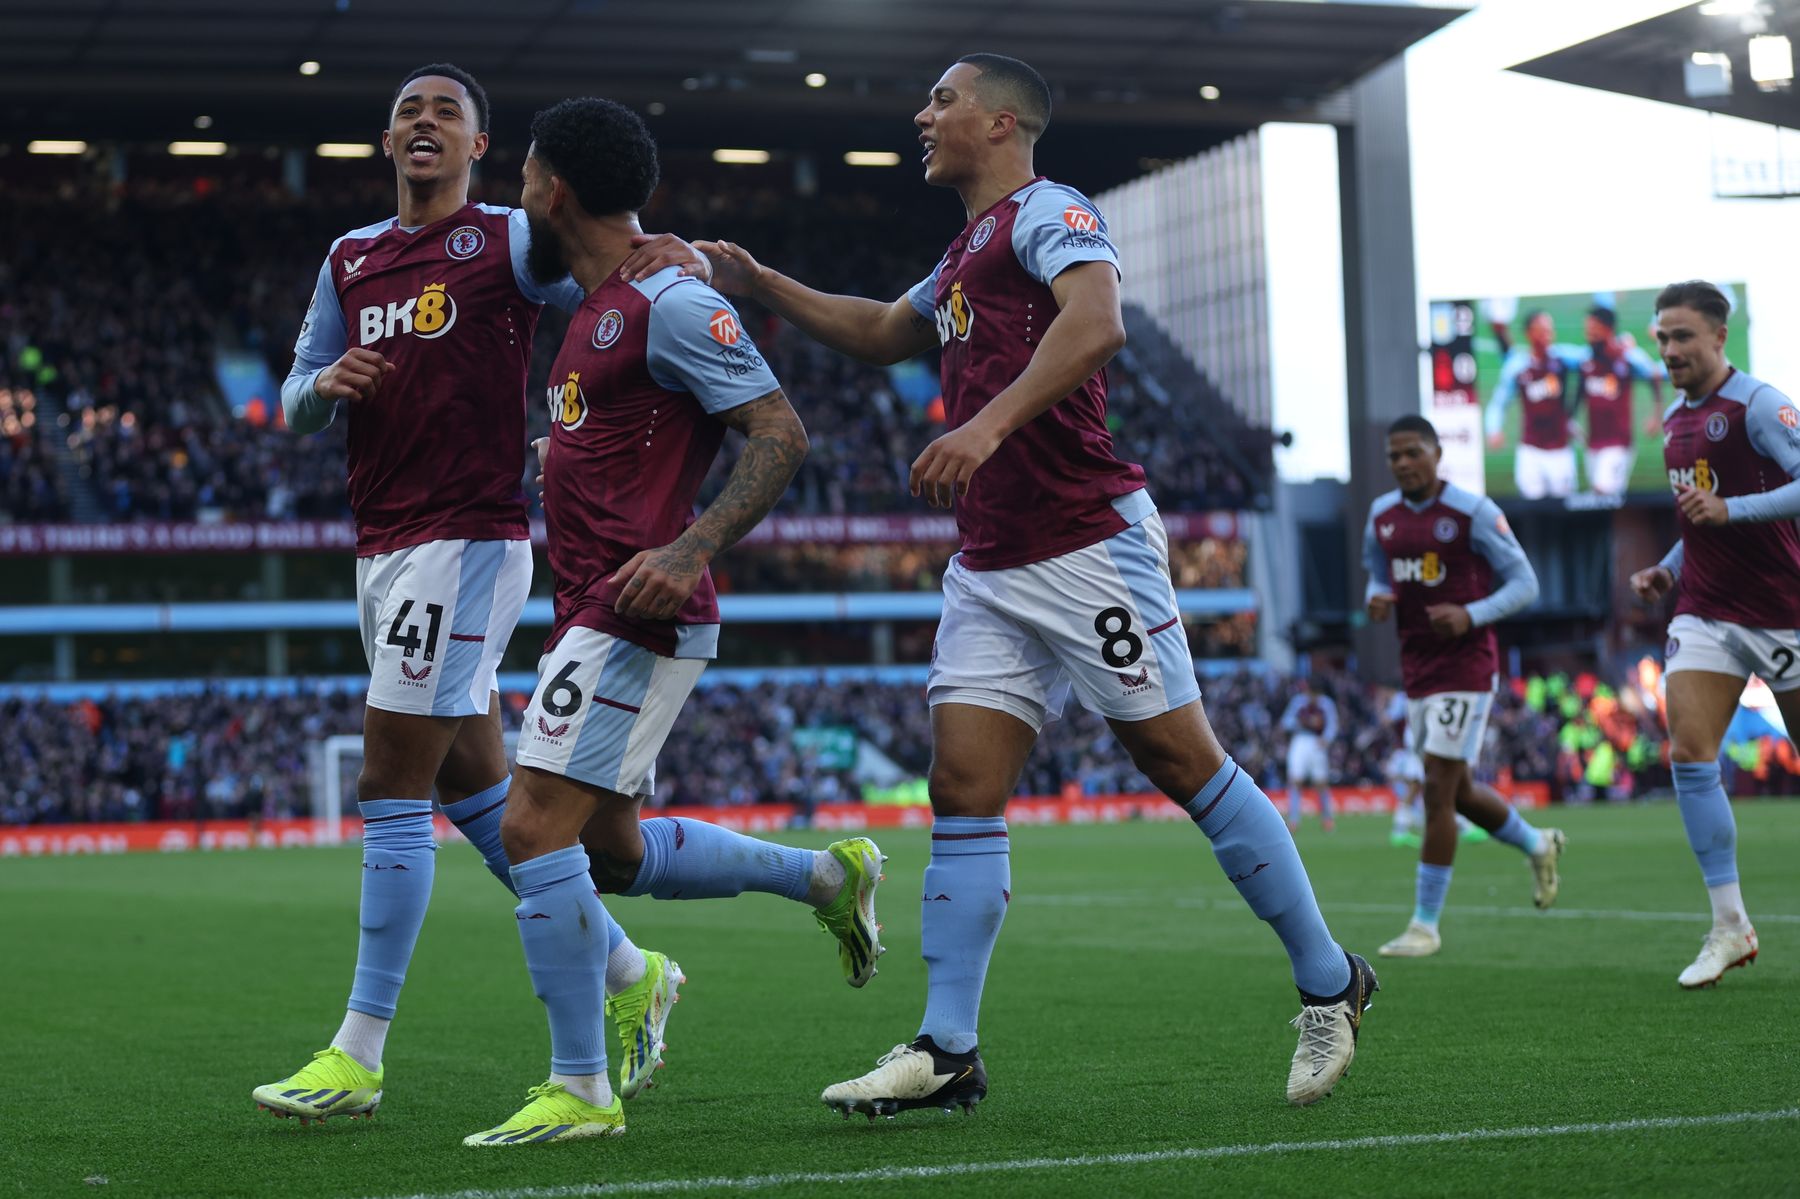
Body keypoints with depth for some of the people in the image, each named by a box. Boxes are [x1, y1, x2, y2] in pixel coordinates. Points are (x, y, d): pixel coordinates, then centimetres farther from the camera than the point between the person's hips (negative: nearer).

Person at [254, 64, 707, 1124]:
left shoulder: (509, 241, -2)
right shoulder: (352, 258, 17)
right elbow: (297, 408, 20)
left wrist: (675, 257, -29)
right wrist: (327, 383, -4)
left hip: (467, 540, -7)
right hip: (383, 548, 7)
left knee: (391, 788, -9)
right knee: (477, 786, 12)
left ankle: (359, 1056, -5)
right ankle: (630, 972, 26)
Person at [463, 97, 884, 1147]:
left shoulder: (669, 304, -14)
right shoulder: (600, 302, 16)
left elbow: (783, 436, -18)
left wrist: (690, 550, -29)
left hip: (638, 616, -10)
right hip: (590, 616, 10)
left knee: (536, 827, -14)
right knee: (613, 850, 16)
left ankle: (581, 1092, -7)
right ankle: (831, 874, 29)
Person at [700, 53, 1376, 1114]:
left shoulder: (1047, 211, -6)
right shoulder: (968, 253, 22)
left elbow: (1097, 323, -27)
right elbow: (883, 333, 40)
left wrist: (990, 422, -37)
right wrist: (758, 283, 33)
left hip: (1087, 546, -9)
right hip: (990, 568, 9)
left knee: (1185, 763, -3)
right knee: (963, 788, -1)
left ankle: (1329, 986, 10)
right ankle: (947, 1053, -1)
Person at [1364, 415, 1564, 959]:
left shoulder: (1473, 512, -11)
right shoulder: (1381, 516, 7)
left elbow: (1524, 583, -8)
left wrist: (1470, 615, -23)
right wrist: (1379, 599, -2)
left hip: (1465, 664, -7)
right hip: (1416, 667, 7)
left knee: (1438, 790, -11)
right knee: (1457, 792, 15)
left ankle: (1426, 924, -4)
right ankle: (1538, 845, 43)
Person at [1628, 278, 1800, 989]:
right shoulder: (1675, 419, 12)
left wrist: (1729, 508, -30)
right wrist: (1668, 570, 13)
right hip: (1705, 612, 6)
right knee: (1689, 754, -10)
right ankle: (1730, 925, -7)